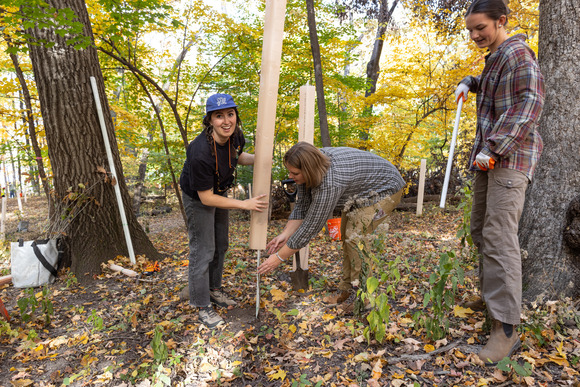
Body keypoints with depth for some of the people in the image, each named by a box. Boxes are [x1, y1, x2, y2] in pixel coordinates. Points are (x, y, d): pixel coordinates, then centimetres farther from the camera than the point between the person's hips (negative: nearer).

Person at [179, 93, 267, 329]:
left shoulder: (235, 135, -18)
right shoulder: (200, 152, -38)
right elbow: (206, 198, -29)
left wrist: (258, 158, -15)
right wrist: (245, 204, -27)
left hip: (219, 192, 7)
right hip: (197, 198, -7)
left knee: (220, 246, 18)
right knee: (202, 250, 1)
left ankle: (213, 289, 40)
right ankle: (202, 306, 18)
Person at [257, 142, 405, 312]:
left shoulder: (330, 183, -41)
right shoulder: (309, 169, -16)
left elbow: (311, 226, -35)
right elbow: (302, 206, -6)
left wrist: (279, 257, -28)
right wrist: (285, 234, -15)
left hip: (385, 189, -9)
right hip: (361, 191, 9)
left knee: (356, 236, -19)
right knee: (346, 235, 10)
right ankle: (347, 289, 20)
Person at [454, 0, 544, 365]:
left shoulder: (518, 53, -8)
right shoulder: (495, 58, 22)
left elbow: (529, 103, -21)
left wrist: (493, 148, -27)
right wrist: (468, 83, 24)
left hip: (510, 158, -10)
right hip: (489, 157, 10)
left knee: (499, 236, -17)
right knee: (481, 230, 12)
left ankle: (506, 328, -14)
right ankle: (490, 295, 26)